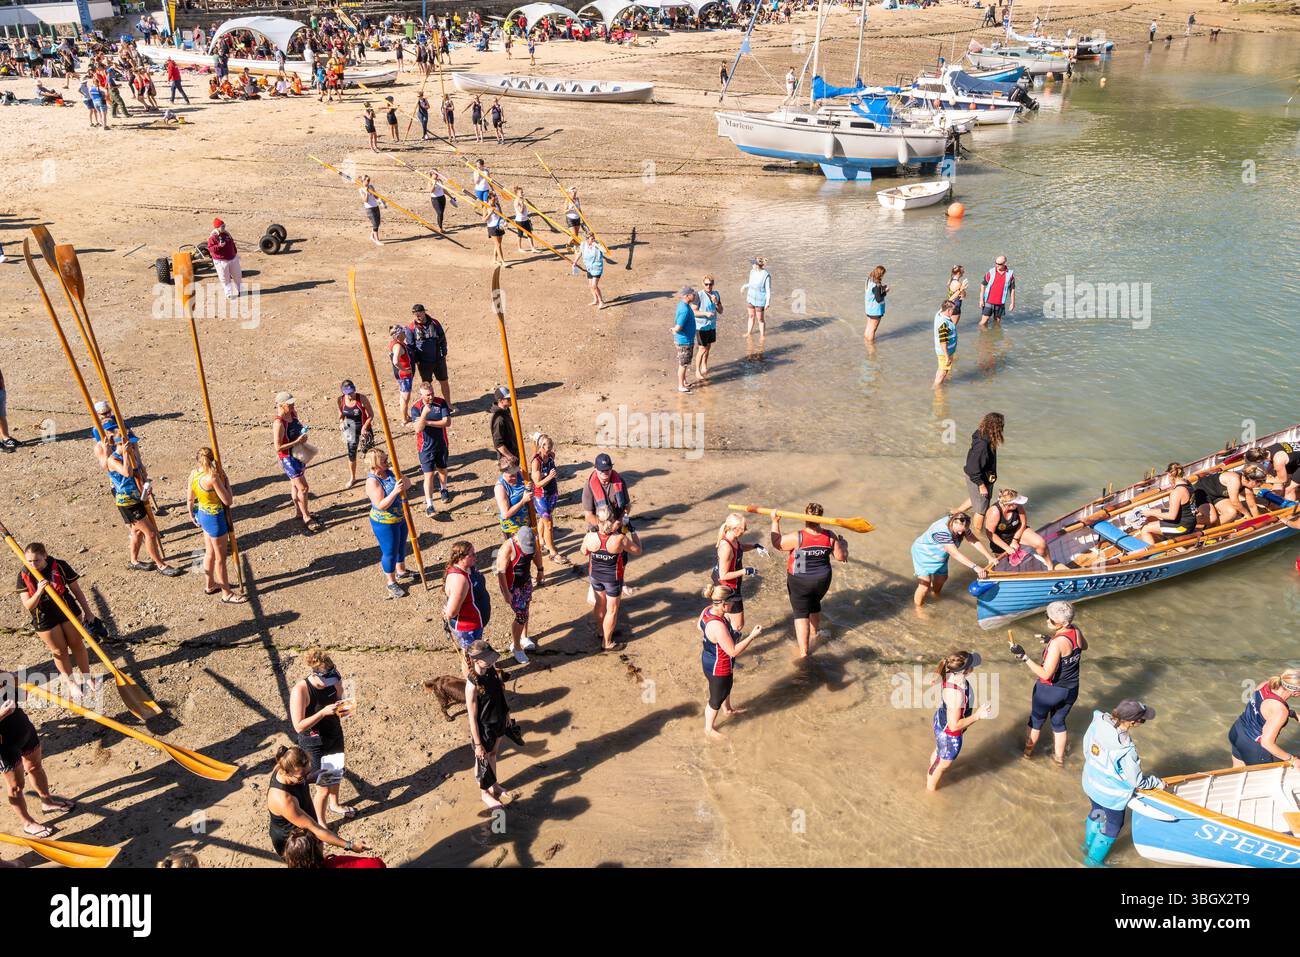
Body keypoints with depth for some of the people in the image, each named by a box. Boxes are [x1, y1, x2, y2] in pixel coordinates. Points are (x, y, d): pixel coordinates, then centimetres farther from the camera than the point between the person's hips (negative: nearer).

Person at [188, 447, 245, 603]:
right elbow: (228, 501, -21)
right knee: (221, 557, 5)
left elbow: (189, 500, 9)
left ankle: (209, 585, 43)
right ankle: (227, 594, 17)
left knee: (210, 552, 26)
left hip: (202, 514, 8)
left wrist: (192, 516, 25)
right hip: (215, 518, -8)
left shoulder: (193, 474, -3)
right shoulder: (212, 477, -26)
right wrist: (225, 480, -11)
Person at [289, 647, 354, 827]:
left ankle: (334, 805, 55)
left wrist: (342, 708, -16)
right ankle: (320, 823, 30)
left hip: (335, 736, 6)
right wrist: (324, 712, -35)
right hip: (314, 744, -6)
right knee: (323, 788, 5)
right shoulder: (300, 691, -29)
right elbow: (299, 726, -27)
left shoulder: (334, 681, -14)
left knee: (335, 774, 27)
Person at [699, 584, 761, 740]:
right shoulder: (718, 626, -41)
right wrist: (752, 636, -29)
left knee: (726, 687, 36)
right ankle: (709, 729, 42)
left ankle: (727, 710, 64)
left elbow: (700, 626, 8)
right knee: (716, 698, 18)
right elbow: (733, 651, -34)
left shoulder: (707, 610, -14)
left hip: (709, 659, 9)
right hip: (718, 669, -9)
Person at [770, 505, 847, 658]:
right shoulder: (830, 537, -14)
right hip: (822, 580, 4)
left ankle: (803, 652, 8)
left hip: (799, 583, -4)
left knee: (801, 614, 7)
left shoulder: (797, 538, -24)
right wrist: (843, 544, 17)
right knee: (814, 604, 31)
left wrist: (775, 522, -1)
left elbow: (776, 542, -9)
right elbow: (841, 557, -3)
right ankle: (814, 633, 54)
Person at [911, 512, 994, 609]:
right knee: (925, 584, -13)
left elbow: (975, 541, -15)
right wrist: (975, 567, -49)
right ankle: (918, 608, 9)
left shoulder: (961, 526, -18)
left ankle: (934, 594, 52)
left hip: (940, 556, 8)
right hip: (923, 554, -8)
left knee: (942, 578, 22)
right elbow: (955, 554, -45)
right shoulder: (942, 531, -41)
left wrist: (990, 558, -24)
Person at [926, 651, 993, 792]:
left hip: (942, 720, 8)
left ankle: (931, 773, 65)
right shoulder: (956, 694, -44)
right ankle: (931, 788, 49)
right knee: (944, 763, 23)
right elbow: (954, 726, -34)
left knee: (939, 751, 36)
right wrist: (978, 715, -34)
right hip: (950, 734, -8)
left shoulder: (951, 674, -20)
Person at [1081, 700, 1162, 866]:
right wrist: (1157, 782, -2)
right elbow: (1137, 781, -21)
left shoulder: (1098, 722, -22)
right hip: (1111, 795, -6)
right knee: (1112, 826, 22)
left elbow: (1086, 749, -3)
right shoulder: (1126, 750, -38)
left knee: (1096, 813, 32)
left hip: (1091, 783, 6)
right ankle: (1093, 860, 41)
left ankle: (1089, 846, 55)